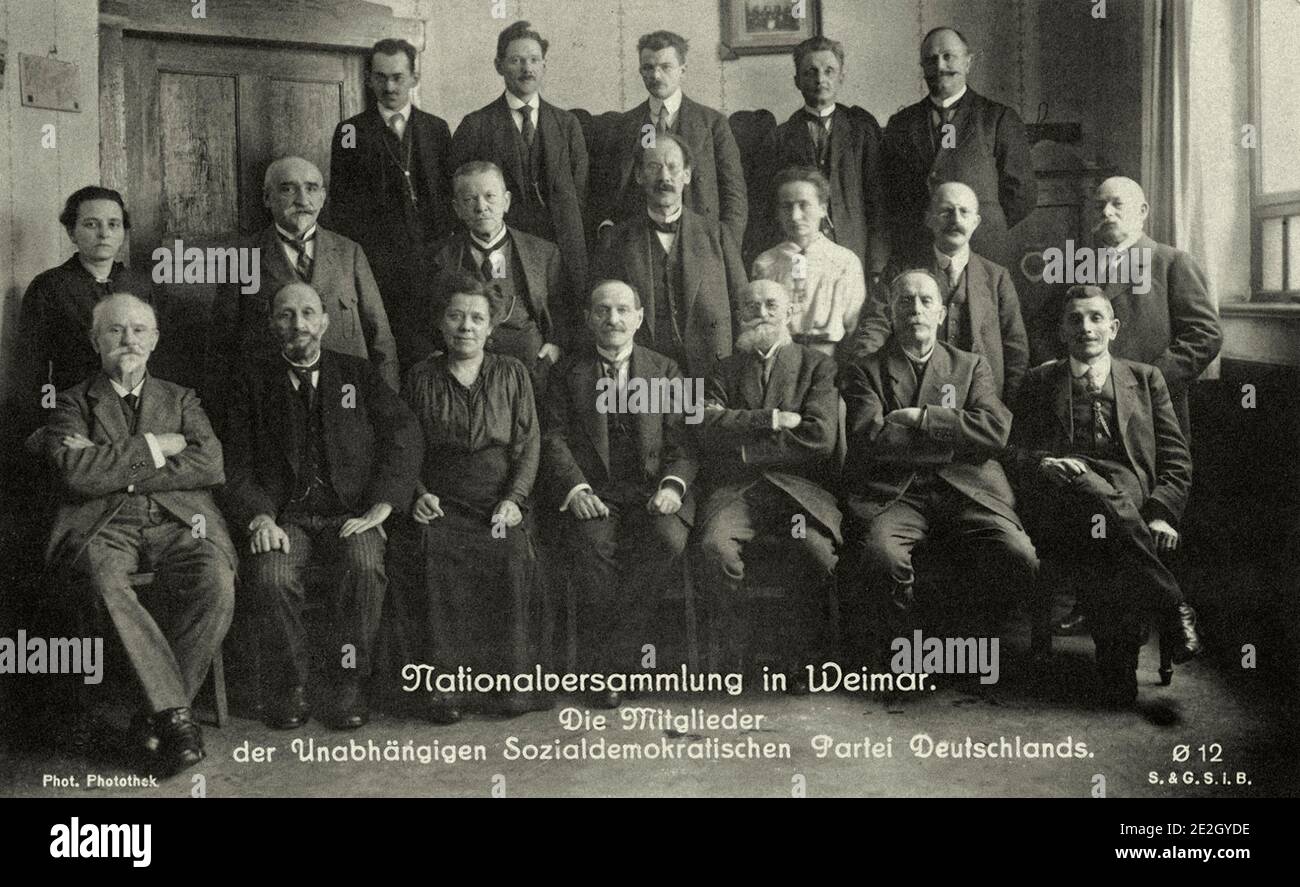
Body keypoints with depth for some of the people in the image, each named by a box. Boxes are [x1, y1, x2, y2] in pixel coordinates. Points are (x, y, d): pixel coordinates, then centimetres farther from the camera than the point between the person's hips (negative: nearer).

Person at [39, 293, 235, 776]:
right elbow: (75, 473, -2)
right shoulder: (73, 401, 19)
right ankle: (176, 715, -34)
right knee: (102, 578, -37)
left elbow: (210, 465, 5)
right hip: (103, 527, -1)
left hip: (177, 521, 1)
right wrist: (154, 447, -1)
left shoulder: (180, 400, 24)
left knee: (216, 583, -32)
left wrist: (116, 471, -2)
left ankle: (156, 717, -21)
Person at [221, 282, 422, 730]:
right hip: (283, 519, 0)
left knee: (364, 567, -33)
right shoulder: (253, 381, 13)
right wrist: (259, 518, -12)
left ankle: (349, 686, -17)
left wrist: (377, 510, -11)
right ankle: (289, 689, -10)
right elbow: (237, 463, 7)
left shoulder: (359, 374, 13)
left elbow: (404, 437, 2)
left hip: (348, 516, 0)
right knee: (270, 576, -31)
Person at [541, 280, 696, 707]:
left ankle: (613, 660, -17)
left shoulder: (666, 371, 15)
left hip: (651, 491, 1)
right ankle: (603, 670, -17)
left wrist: (672, 485, -12)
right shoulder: (568, 372, 12)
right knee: (593, 545, -32)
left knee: (669, 539, -31)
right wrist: (576, 489, -15)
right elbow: (554, 437, 3)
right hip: (593, 492, -1)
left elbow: (682, 443, 8)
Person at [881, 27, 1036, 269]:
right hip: (912, 256, 2)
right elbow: (889, 194, 17)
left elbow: (1022, 194, 6)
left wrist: (987, 231, 3)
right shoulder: (901, 123, 14)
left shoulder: (999, 119, 5)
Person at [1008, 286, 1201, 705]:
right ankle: (1174, 609, -33)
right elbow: (1016, 450, 12)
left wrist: (1161, 514, -5)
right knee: (1089, 486, -38)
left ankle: (1116, 656, -28)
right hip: (1060, 506, -1)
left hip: (1133, 502, 1)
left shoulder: (1145, 379, 22)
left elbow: (1176, 459, 14)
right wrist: (1044, 463, -14)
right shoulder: (1039, 381, 23)